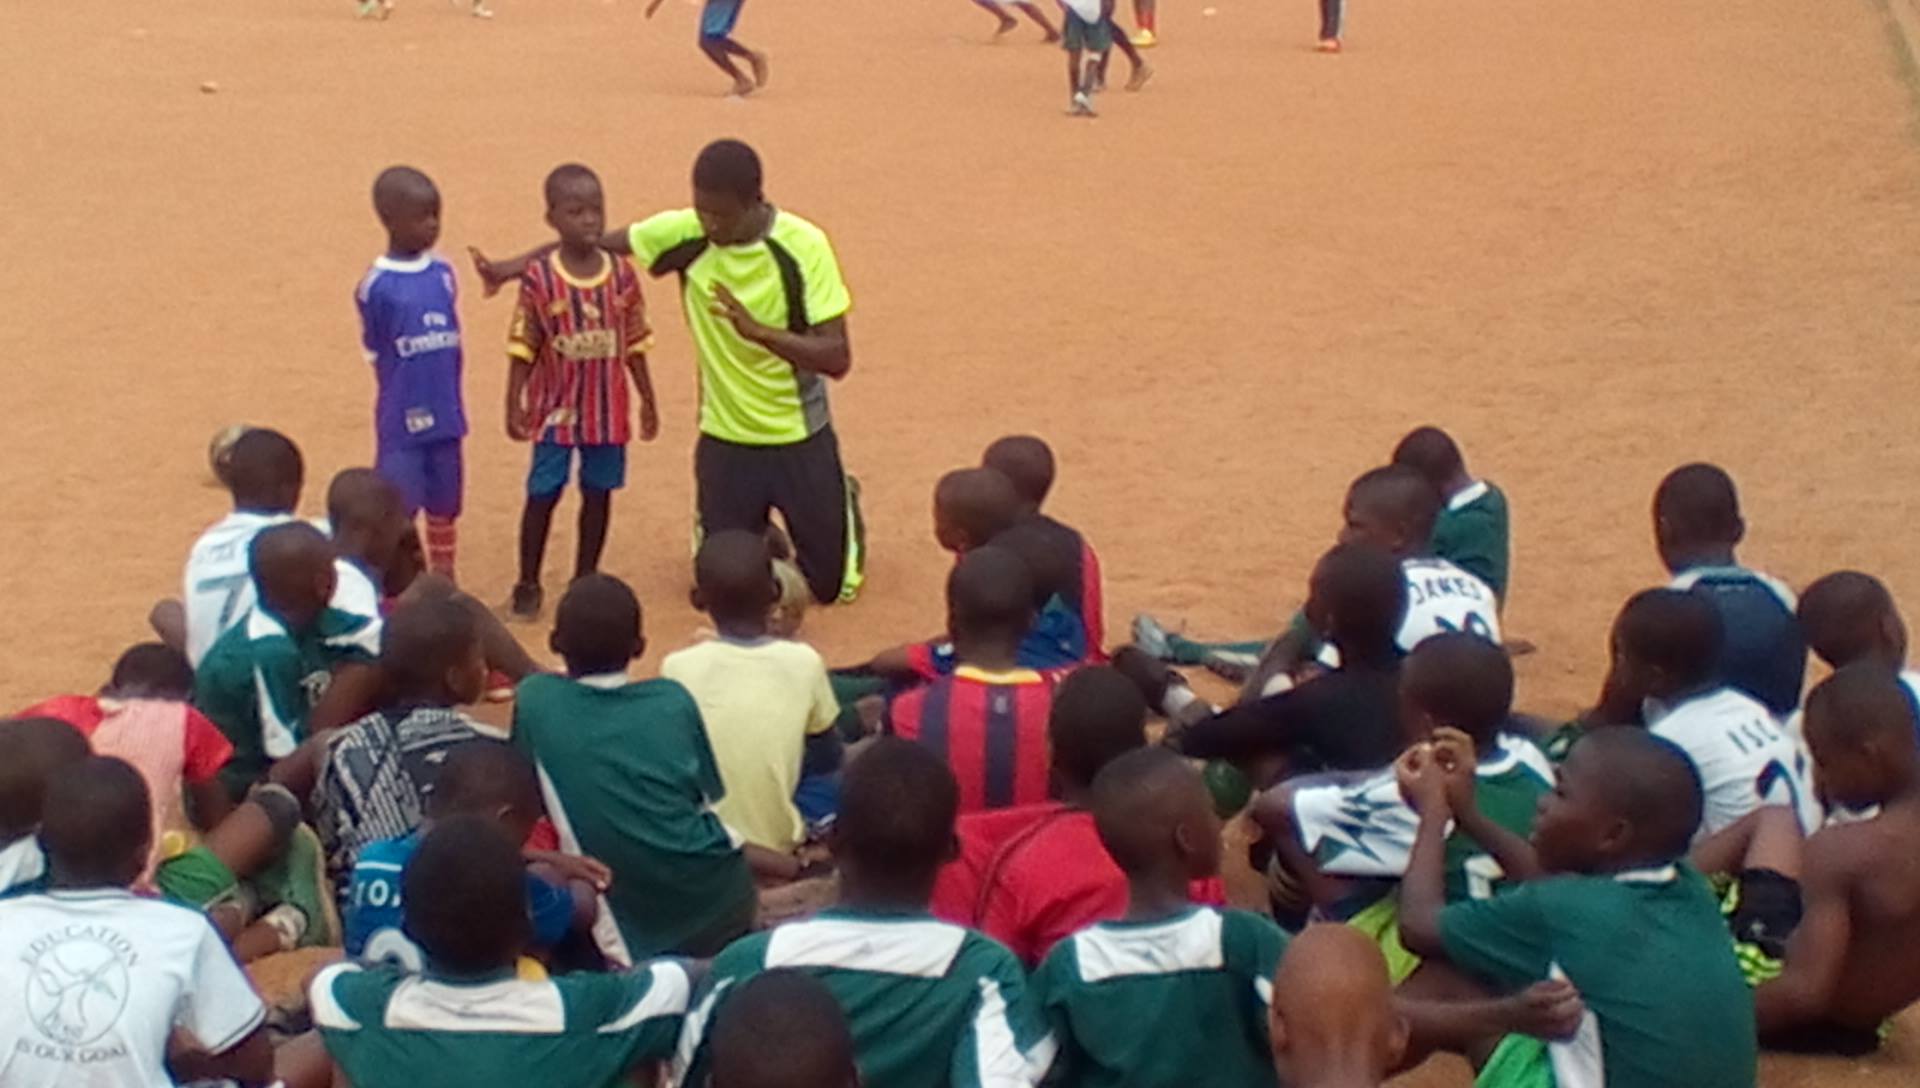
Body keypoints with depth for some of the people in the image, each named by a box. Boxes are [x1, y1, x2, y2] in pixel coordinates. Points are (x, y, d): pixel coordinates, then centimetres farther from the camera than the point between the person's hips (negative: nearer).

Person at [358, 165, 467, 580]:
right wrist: (405, 393, 4)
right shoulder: (376, 286, -13)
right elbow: (374, 352, -3)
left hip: (446, 418, 5)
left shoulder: (444, 273, 2)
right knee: (396, 512, 1)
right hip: (402, 423, -5)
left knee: (445, 507, 16)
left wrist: (445, 398, 11)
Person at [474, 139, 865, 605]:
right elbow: (599, 241, 4)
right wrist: (519, 264, -6)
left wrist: (758, 330, -36)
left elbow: (837, 358, -23)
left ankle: (840, 505, 43)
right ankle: (758, 535, 42)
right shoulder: (685, 233, -13)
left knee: (833, 585, 10)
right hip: (724, 440, 2)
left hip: (800, 440, -2)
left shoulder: (804, 246, -21)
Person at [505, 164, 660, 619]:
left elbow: (634, 345, 5)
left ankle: (586, 578, 25)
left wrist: (648, 400, 8)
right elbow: (522, 349, -7)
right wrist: (514, 405, -10)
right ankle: (528, 583, 16)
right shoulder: (539, 279, -11)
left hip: (608, 408, 3)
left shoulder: (622, 273, -3)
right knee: (543, 493, 4)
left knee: (599, 492, 11)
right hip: (556, 408, -3)